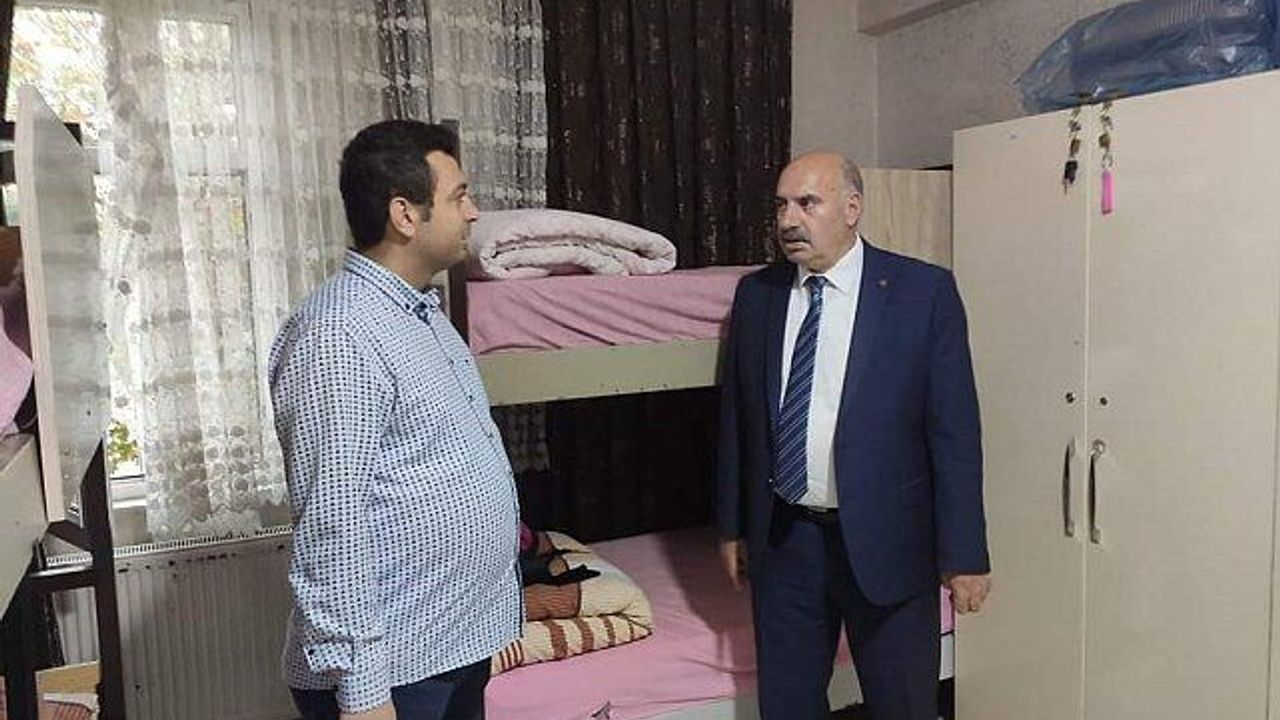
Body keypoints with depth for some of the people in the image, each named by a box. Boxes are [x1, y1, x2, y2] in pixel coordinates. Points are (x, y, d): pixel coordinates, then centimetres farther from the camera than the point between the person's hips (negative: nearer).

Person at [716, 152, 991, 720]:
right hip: (782, 539, 4)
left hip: (885, 540, -3)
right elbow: (735, 417, 9)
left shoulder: (925, 292, -9)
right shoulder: (756, 294, 3)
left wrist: (963, 553, -9)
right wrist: (732, 525, 11)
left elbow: (955, 429, -9)